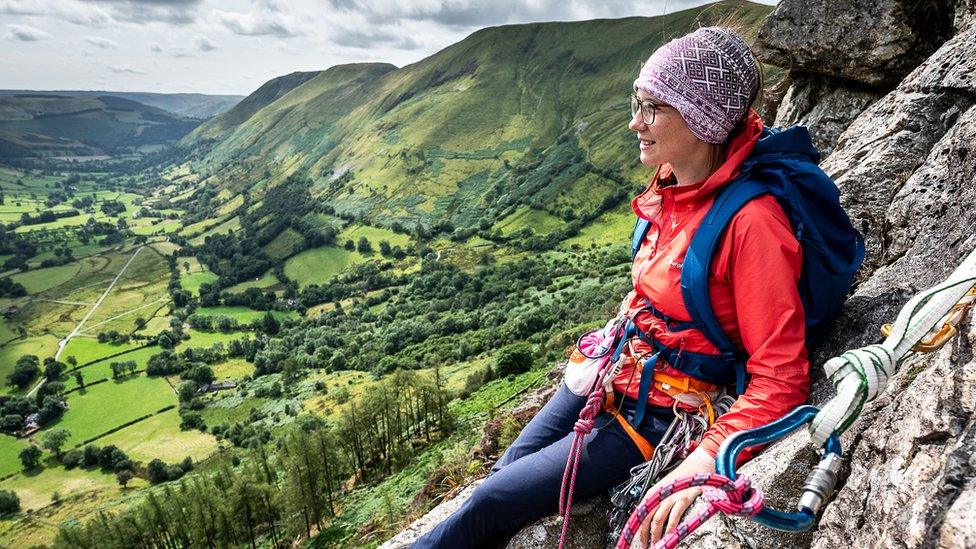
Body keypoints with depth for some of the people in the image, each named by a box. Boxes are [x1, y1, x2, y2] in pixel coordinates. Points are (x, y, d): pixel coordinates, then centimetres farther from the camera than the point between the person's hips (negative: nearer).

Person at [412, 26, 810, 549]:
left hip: (659, 416, -7)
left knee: (491, 503, -5)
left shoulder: (751, 220, -25)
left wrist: (703, 461, -31)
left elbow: (780, 380, -23)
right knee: (497, 479, 7)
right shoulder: (671, 187, -1)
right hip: (610, 375, 7)